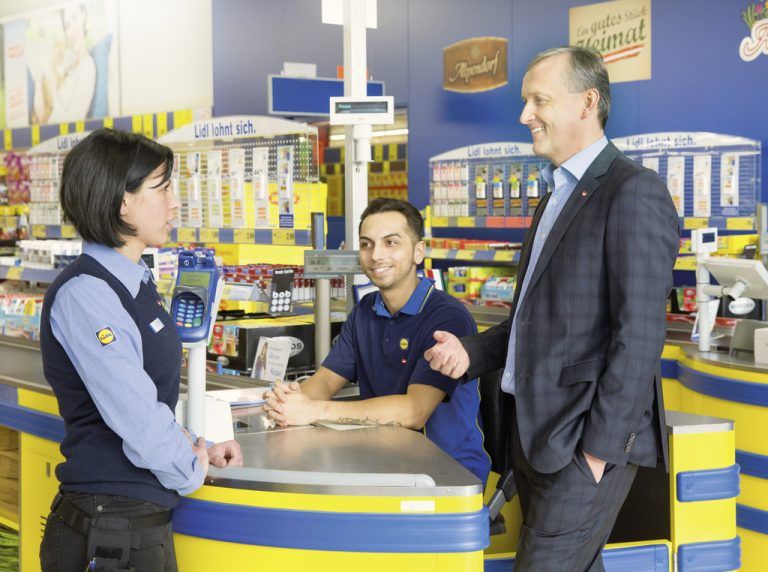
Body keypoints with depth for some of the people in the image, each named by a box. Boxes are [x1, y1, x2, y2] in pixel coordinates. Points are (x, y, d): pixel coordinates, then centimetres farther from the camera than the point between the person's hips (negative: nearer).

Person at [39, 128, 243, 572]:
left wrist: (198, 448, 4)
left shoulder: (134, 283, 10)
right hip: (112, 533, -9)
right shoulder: (84, 295, -19)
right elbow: (138, 421, -24)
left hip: (146, 519, 9)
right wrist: (192, 471, -8)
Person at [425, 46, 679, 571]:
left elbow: (639, 335, -17)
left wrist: (601, 449, -19)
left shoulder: (633, 192, -11)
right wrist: (473, 352, 7)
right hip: (534, 430, 9)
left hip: (584, 438, -9)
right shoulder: (559, 194, 18)